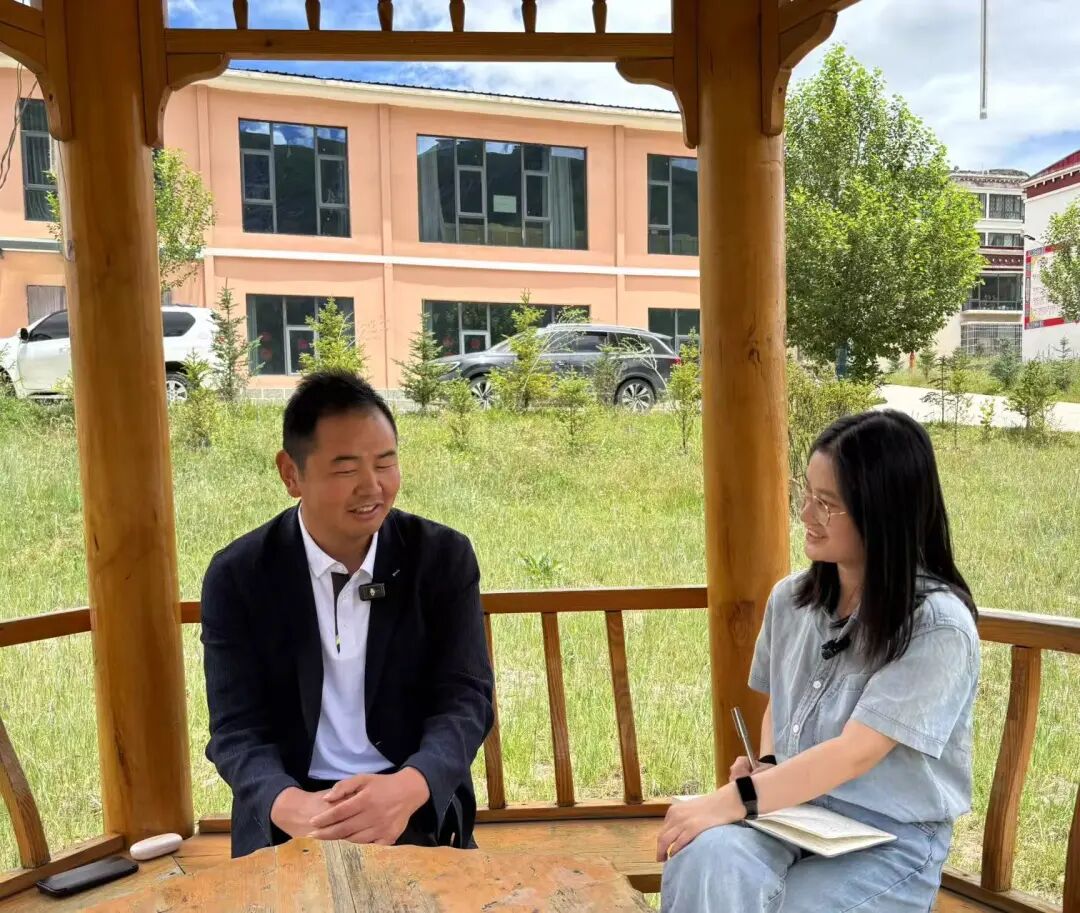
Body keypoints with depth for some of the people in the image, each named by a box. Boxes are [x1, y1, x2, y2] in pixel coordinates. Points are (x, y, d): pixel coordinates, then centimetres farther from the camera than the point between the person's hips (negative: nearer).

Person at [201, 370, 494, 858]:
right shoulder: (237, 575, -6)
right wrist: (291, 807, -28)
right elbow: (237, 729, -8)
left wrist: (408, 788, -28)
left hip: (418, 807, 0)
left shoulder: (444, 556, -5)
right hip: (285, 822, 0)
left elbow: (466, 699, -9)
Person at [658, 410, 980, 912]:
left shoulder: (937, 625, -17)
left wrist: (731, 801, -28)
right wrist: (765, 765, 0)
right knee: (705, 858, -28)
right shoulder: (790, 598, 3)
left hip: (890, 843, -4)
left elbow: (855, 753, -23)